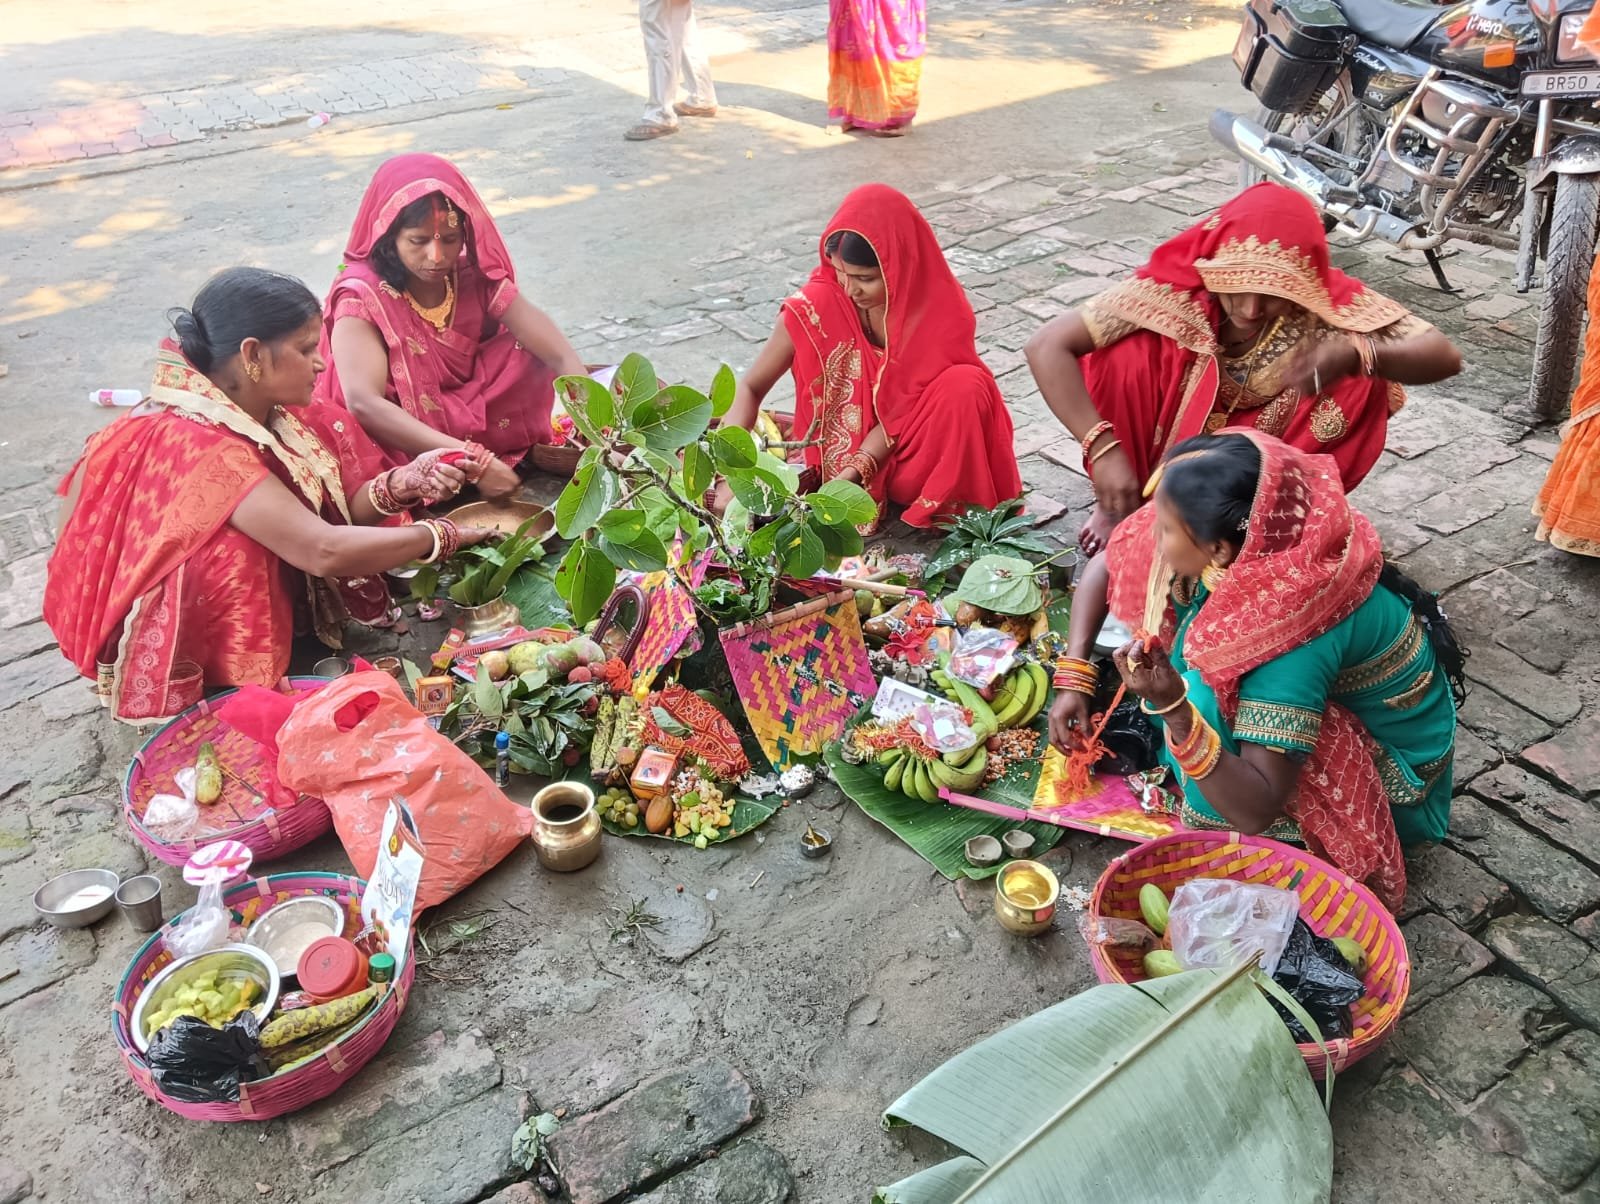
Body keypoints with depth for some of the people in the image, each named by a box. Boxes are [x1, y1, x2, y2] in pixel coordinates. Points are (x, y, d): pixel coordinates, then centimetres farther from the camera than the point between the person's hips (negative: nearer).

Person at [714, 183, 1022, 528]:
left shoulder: (943, 310, -19)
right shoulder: (817, 305, -20)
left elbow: (908, 406, -15)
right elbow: (750, 388, -14)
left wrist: (852, 473, -28)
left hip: (912, 450, -1)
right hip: (845, 449, 1)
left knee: (966, 386, -29)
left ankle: (963, 510, -11)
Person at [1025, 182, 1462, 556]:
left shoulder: (1326, 303, -24)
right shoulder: (1177, 289, -29)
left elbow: (1444, 356, -27)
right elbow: (1047, 346, -33)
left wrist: (1355, 354, -49)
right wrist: (1104, 449, -43)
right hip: (1170, 449, -1)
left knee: (1365, 382, -24)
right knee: (1128, 352, -30)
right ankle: (1122, 501, -7)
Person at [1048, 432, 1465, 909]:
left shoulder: (1293, 634, -40)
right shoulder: (1228, 555, -22)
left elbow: (1255, 812, -37)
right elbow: (1107, 565, -6)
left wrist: (1173, 709, -48)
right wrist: (1073, 680, -11)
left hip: (1390, 769, -7)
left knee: (1204, 698, -29)